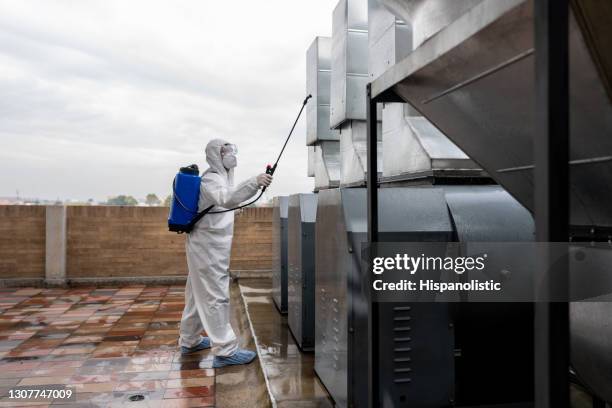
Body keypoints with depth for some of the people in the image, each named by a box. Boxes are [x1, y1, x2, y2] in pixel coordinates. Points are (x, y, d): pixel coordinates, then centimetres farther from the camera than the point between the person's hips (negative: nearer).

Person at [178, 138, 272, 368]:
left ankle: (189, 341, 29)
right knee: (216, 296, -9)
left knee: (199, 294, 17)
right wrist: (254, 183, -48)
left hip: (209, 246, 10)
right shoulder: (211, 178, -16)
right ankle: (225, 351, -5)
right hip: (207, 247, -10)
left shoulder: (221, 177, 17)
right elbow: (227, 199, -38)